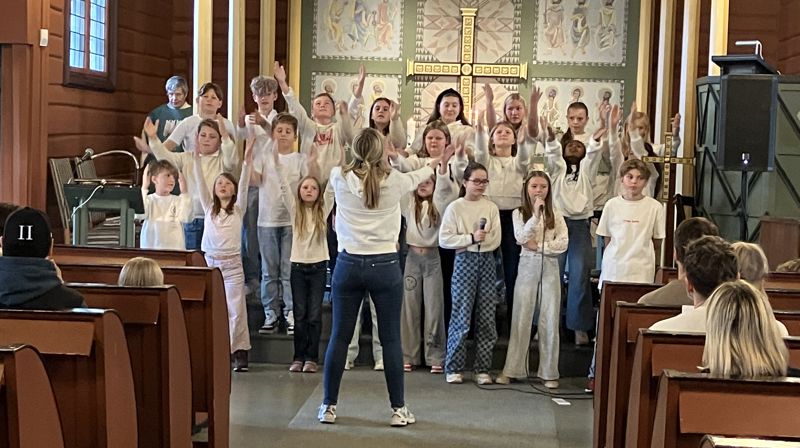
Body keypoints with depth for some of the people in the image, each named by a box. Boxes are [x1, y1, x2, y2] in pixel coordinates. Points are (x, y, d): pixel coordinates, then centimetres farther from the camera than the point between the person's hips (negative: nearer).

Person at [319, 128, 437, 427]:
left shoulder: (340, 178, -4)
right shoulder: (394, 180, -5)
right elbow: (414, 179, 18)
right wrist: (432, 167, 43)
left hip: (349, 264, 1)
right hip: (385, 265, -1)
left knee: (339, 337, 8)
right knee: (391, 339, 6)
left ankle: (329, 406, 15)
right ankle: (398, 409, 11)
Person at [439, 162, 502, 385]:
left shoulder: (491, 208, 8)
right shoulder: (455, 207, -1)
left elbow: (496, 240, 2)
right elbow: (444, 239, -8)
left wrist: (480, 240, -11)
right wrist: (472, 238, -14)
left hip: (487, 261, 3)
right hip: (464, 261, -3)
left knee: (486, 318, 3)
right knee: (461, 316, -4)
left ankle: (482, 368, 10)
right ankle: (453, 368, 5)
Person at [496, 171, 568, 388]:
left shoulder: (555, 215, 6)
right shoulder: (519, 213, 3)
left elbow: (563, 243, -3)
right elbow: (521, 238, -12)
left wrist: (538, 245, -11)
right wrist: (536, 214, -18)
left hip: (550, 267, 1)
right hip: (528, 266, -1)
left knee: (550, 321, 2)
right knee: (521, 318, 2)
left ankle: (549, 372, 9)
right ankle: (511, 369, 8)